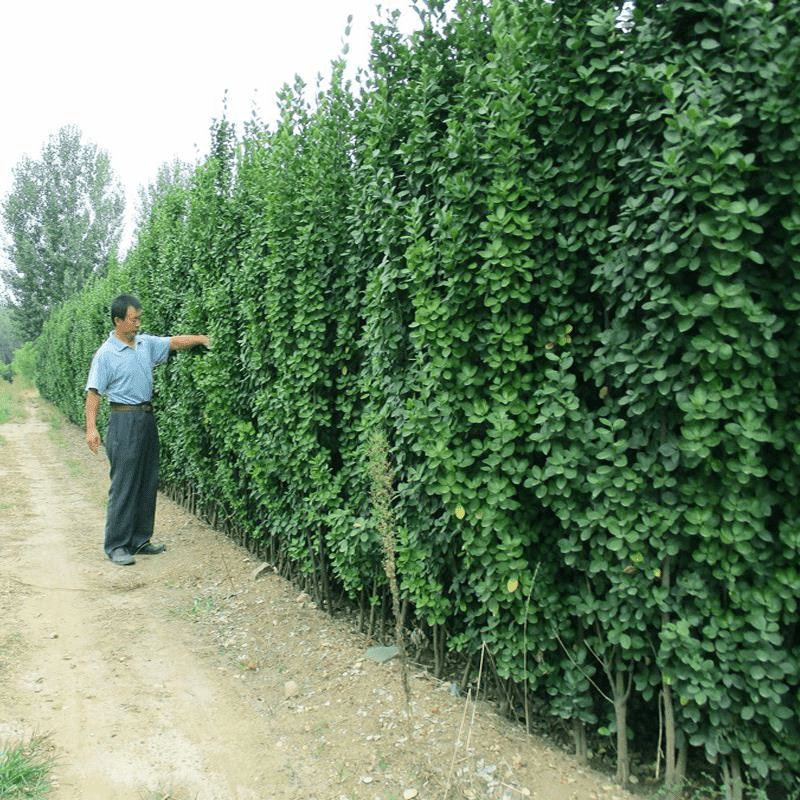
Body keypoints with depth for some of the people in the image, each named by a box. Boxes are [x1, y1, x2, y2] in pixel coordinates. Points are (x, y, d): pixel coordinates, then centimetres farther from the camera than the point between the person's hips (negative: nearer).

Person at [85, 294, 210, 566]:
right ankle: (116, 545, 4)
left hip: (147, 418, 7)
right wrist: (91, 428, -17)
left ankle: (139, 540, 20)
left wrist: (200, 339, 2)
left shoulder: (146, 343, 9)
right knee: (124, 485, -5)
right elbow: (93, 392, -10)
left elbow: (174, 342, 18)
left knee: (148, 483, 10)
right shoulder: (105, 354, -9)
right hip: (124, 420, -7)